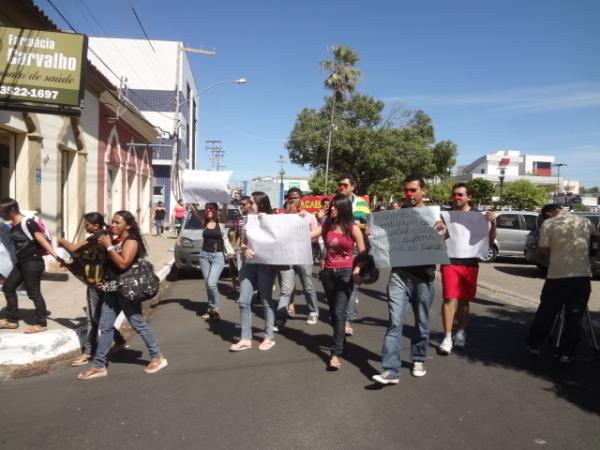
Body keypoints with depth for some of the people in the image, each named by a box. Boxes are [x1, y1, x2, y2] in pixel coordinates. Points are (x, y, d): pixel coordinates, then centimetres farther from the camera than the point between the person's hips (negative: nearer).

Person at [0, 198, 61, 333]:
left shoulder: (28, 223, -16)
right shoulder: (12, 226, 9)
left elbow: (42, 240, -19)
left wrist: (56, 256, -22)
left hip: (33, 263, -10)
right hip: (21, 263, 10)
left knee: (34, 294, -2)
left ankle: (41, 324, 11)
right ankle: (12, 320, 29)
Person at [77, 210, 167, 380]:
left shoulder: (131, 240, -12)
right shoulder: (115, 240, 14)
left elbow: (123, 264, -25)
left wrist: (108, 246, -19)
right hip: (112, 290, 8)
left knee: (139, 324, 0)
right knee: (105, 326, 7)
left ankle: (157, 357, 14)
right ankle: (99, 365, 15)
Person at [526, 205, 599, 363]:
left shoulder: (549, 224, -3)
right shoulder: (585, 221, 10)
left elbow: (543, 250, -5)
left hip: (558, 275, -3)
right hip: (583, 275, 3)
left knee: (546, 312, 11)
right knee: (574, 317, 9)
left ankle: (534, 344, 21)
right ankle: (566, 353, 12)